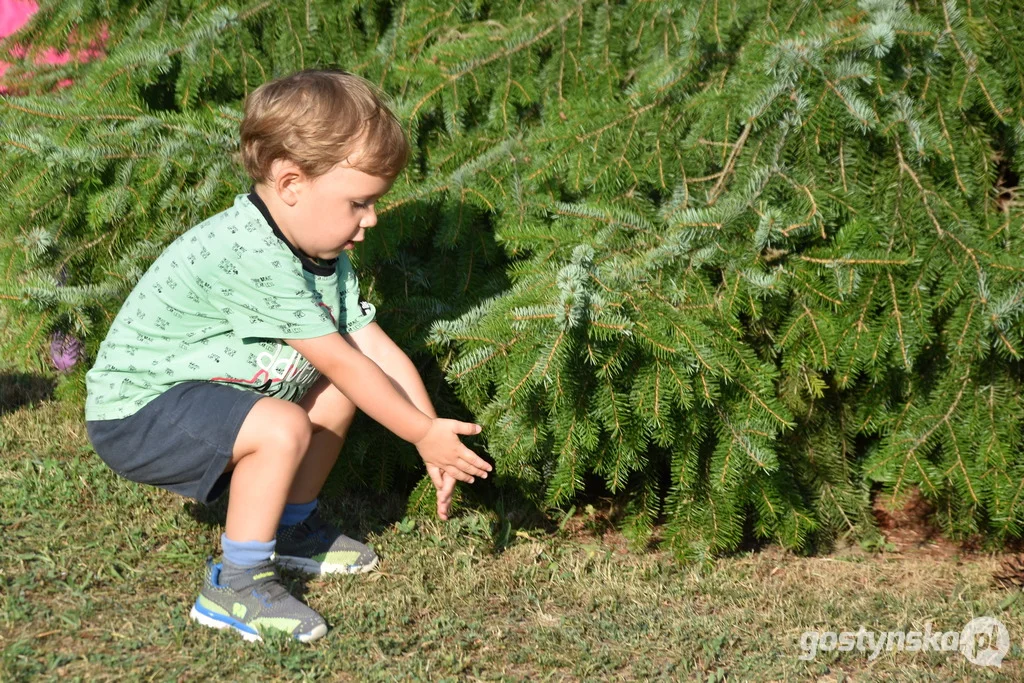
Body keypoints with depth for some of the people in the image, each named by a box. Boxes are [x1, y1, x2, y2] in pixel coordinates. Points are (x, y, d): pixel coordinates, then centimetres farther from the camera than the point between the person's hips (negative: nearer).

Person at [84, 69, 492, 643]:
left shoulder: (326, 257, 2)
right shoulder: (252, 256, -31)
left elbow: (379, 349, 0)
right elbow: (343, 362, -26)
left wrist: (436, 443, -5)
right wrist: (423, 435, -18)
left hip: (202, 388, 10)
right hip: (137, 414, -10)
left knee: (337, 394, 10)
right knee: (282, 428, -30)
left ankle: (294, 529, 25)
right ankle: (236, 587, -15)